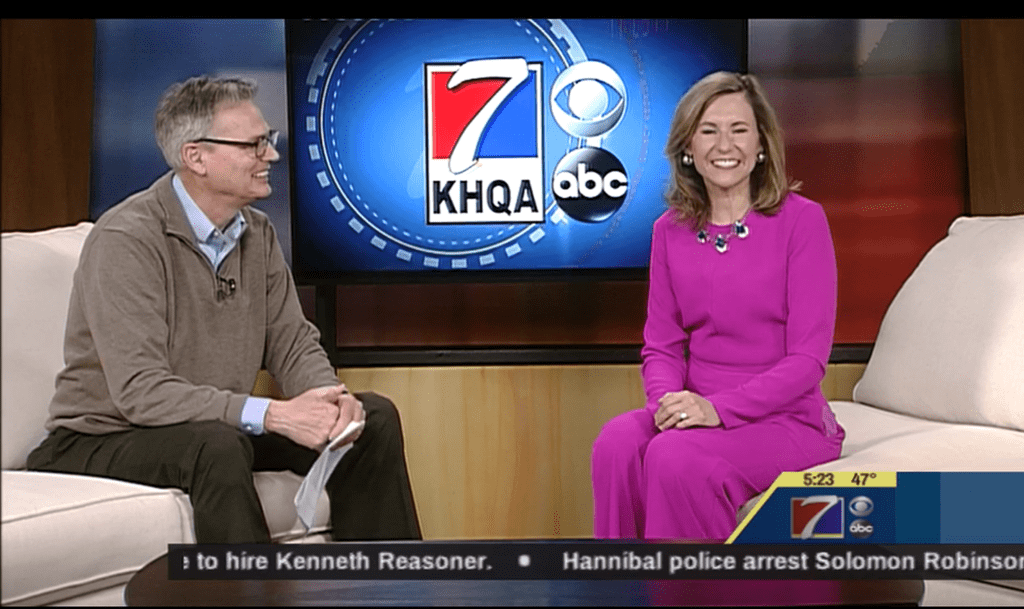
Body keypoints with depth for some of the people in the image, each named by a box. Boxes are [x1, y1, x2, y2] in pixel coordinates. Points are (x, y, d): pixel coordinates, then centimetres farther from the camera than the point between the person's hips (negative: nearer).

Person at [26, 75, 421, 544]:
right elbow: (140, 390, -28)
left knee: (373, 417, -4)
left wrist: (331, 397, -21)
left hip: (218, 429, 7)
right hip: (102, 440, -7)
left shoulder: (256, 233, 3)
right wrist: (271, 414, -35)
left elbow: (293, 344, 2)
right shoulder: (126, 240, -21)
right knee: (218, 446, -38)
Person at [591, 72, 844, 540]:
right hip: (697, 413, 4)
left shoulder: (801, 220, -6)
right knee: (617, 442, -27)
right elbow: (661, 346, 9)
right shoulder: (670, 231, 8)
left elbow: (808, 357, -10)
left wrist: (719, 409, -21)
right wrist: (668, 401, -14)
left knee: (678, 457, -32)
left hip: (787, 418, -3)